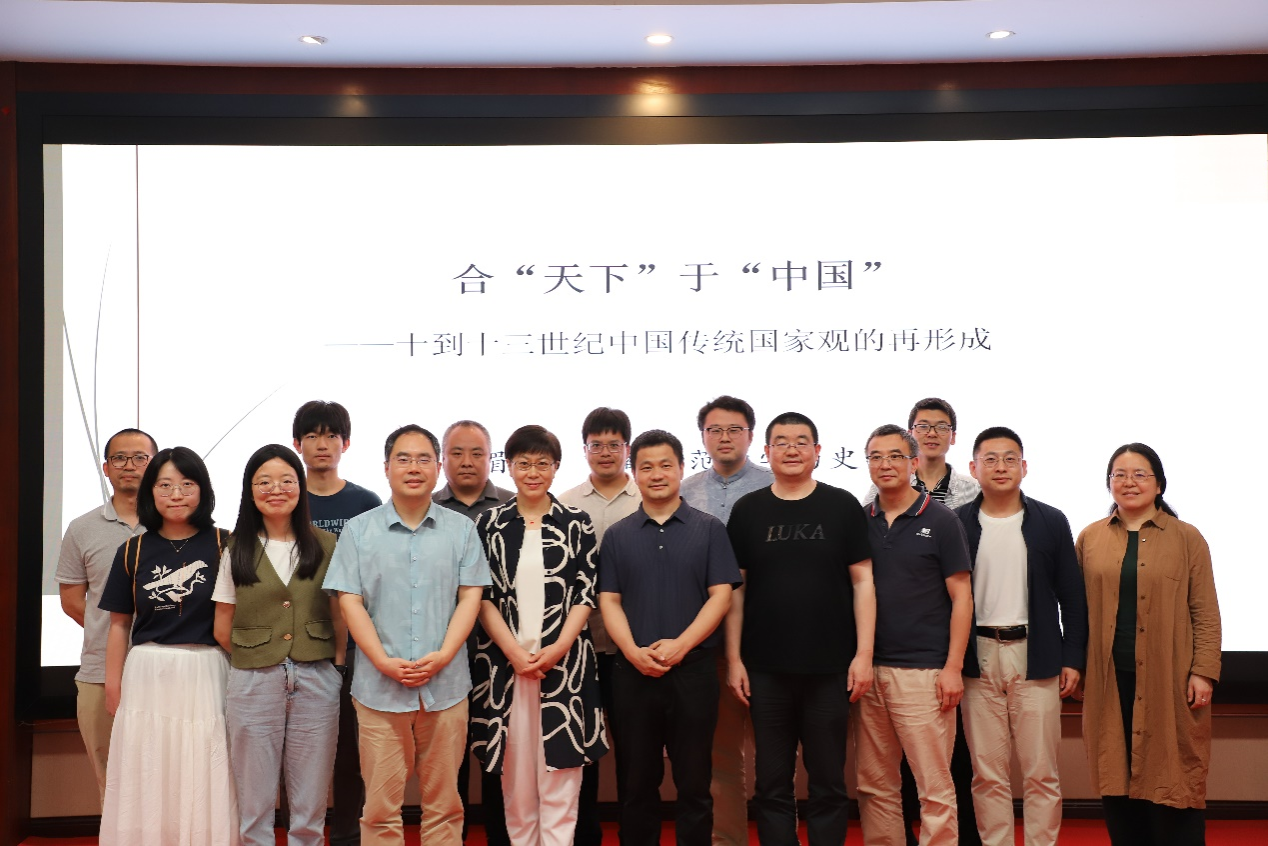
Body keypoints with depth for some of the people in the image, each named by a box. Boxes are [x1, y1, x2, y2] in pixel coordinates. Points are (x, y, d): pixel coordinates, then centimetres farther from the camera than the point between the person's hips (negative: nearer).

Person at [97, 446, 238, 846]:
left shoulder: (223, 545, -2)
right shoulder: (134, 551, 6)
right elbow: (120, 623, 8)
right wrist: (113, 687, 5)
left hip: (205, 675, -2)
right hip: (147, 676, 2)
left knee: (204, 783, 4)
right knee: (146, 783, 9)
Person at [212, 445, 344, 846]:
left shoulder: (325, 546, 4)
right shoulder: (236, 552, 4)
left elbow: (339, 616, 7)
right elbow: (223, 630, 7)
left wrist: (337, 661, -4)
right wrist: (258, 658, 3)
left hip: (316, 681, 0)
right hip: (253, 684, 0)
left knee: (310, 807, 7)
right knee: (255, 806, 8)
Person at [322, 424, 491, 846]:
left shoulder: (461, 529, 7)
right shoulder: (358, 530, 5)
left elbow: (471, 596, 2)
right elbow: (350, 601, 0)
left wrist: (442, 657, -11)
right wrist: (385, 662, -11)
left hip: (446, 685, 1)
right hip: (379, 686, -1)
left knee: (443, 803, 9)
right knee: (380, 806, 4)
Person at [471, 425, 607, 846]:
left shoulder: (576, 523, 4)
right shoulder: (489, 523, 6)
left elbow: (585, 593, 1)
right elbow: (482, 594, 2)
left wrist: (558, 648, -11)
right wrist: (513, 650, -9)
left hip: (564, 660, -1)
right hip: (505, 661, 1)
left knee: (559, 771, 1)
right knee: (515, 771, 7)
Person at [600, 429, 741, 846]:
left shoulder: (709, 529, 3)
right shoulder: (617, 535, 8)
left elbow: (721, 595, -3)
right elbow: (609, 600, 4)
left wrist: (680, 645, -14)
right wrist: (633, 651, -12)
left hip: (694, 670, -1)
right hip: (632, 672, 2)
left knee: (694, 783, 5)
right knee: (637, 782, 9)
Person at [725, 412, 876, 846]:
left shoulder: (842, 506, 2)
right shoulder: (747, 510, 5)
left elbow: (862, 581, 1)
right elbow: (735, 588, 5)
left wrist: (864, 654, -5)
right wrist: (734, 659, -1)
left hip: (830, 668, -1)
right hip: (766, 669, 1)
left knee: (828, 783, 8)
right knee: (772, 785, 8)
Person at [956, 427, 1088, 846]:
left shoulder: (1051, 522, 5)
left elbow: (1072, 597, 6)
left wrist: (1073, 658, 0)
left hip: (1035, 656, 0)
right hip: (978, 659, 0)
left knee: (1041, 775, 4)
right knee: (988, 776, 5)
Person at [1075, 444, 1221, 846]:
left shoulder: (1187, 539, 3)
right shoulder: (1090, 539, 9)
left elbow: (1205, 612, 0)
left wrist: (1203, 671, -7)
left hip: (1168, 679, -2)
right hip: (1109, 680, 2)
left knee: (1172, 777, 1)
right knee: (1117, 777, 6)